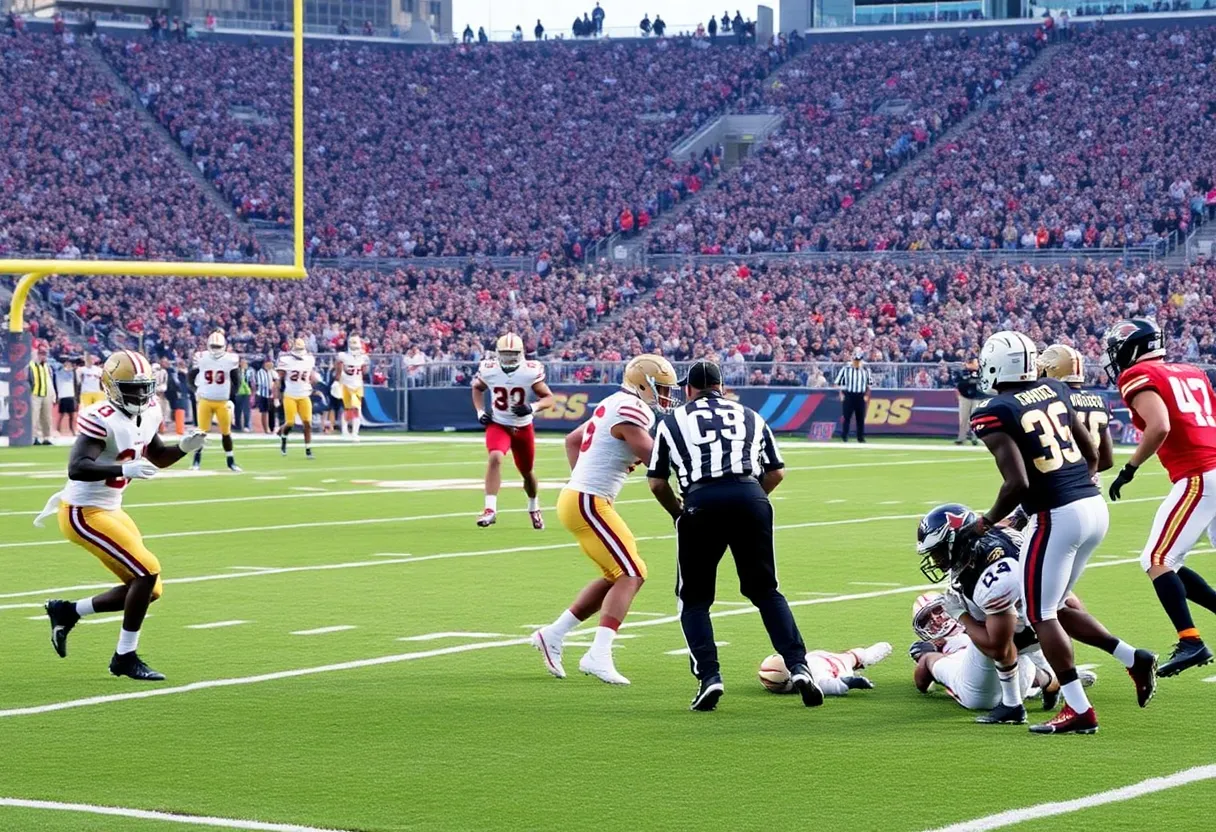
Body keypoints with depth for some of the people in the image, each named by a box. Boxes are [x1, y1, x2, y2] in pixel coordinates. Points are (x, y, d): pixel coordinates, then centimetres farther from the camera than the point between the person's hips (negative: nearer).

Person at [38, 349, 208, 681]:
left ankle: (66, 611, 23)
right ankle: (125, 657, -3)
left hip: (109, 510, 9)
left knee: (149, 589, 7)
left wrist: (184, 447, 0)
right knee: (147, 572, -16)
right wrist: (125, 469, -41)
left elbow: (158, 457, 20)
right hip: (84, 514, -9)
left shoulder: (145, 415, 4)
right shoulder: (102, 419, -23)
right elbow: (77, 467, -32)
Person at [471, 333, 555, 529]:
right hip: (498, 424, -1)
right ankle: (490, 509, -28)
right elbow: (477, 388, 10)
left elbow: (549, 398, -10)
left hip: (523, 427, 1)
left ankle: (534, 508, 45)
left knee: (527, 471, 16)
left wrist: (532, 407, -29)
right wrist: (480, 412, -4)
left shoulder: (530, 372, -18)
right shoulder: (488, 370, -13)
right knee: (495, 458, -29)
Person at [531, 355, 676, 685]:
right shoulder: (630, 412, -16)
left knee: (618, 576, 16)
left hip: (576, 497, 10)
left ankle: (554, 635, 20)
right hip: (589, 503, -10)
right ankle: (598, 655, -17)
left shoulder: (613, 406, 15)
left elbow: (572, 439, 27)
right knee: (631, 575, -10)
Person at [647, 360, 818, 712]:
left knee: (694, 598, 14)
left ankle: (708, 676, -3)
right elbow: (776, 472, 22)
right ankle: (798, 666, 3)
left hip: (702, 501, -2)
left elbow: (657, 483, 16)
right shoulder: (751, 417, 25)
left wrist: (679, 512, 32)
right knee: (766, 590, 17)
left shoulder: (672, 421, 19)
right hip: (750, 499, 2)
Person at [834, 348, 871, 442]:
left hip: (861, 396, 2)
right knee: (846, 417, -3)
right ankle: (844, 437, 4)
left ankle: (861, 437, 12)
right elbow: (837, 383, 2)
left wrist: (867, 395, 3)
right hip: (848, 395, -2)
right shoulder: (845, 368, -2)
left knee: (861, 418, 4)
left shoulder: (866, 370, 6)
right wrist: (841, 394, -5)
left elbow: (868, 385, 14)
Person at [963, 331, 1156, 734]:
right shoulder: (1053, 390, 12)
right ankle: (1133, 658, 12)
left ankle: (1079, 710, 1)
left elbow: (1018, 484, -18)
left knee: (1041, 615, 5)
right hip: (1095, 505, 8)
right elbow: (1092, 455, 18)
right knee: (1053, 607, 21)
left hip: (1058, 516, -8)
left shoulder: (994, 414, -10)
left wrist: (984, 523, -4)